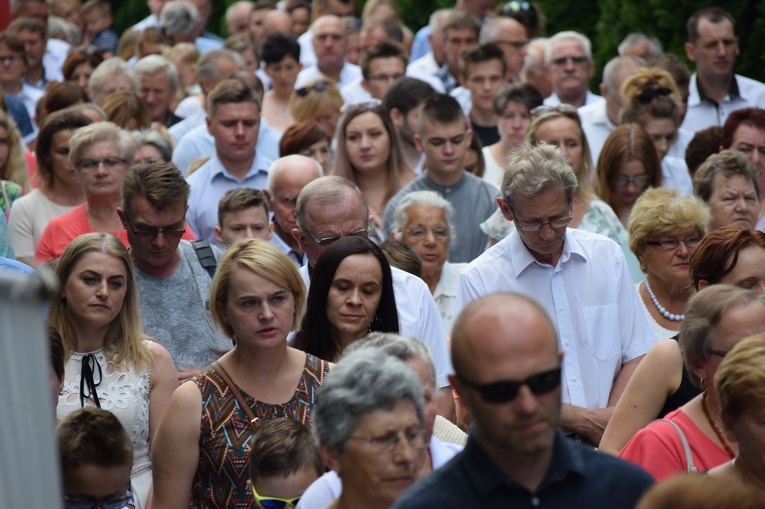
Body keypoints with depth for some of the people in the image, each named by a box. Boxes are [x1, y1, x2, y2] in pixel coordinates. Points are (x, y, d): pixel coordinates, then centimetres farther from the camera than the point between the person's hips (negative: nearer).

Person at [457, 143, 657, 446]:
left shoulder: (607, 256, 12)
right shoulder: (479, 279, -1)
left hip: (611, 443, 4)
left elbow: (637, 354, 12)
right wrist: (581, 419, -9)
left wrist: (610, 424, -6)